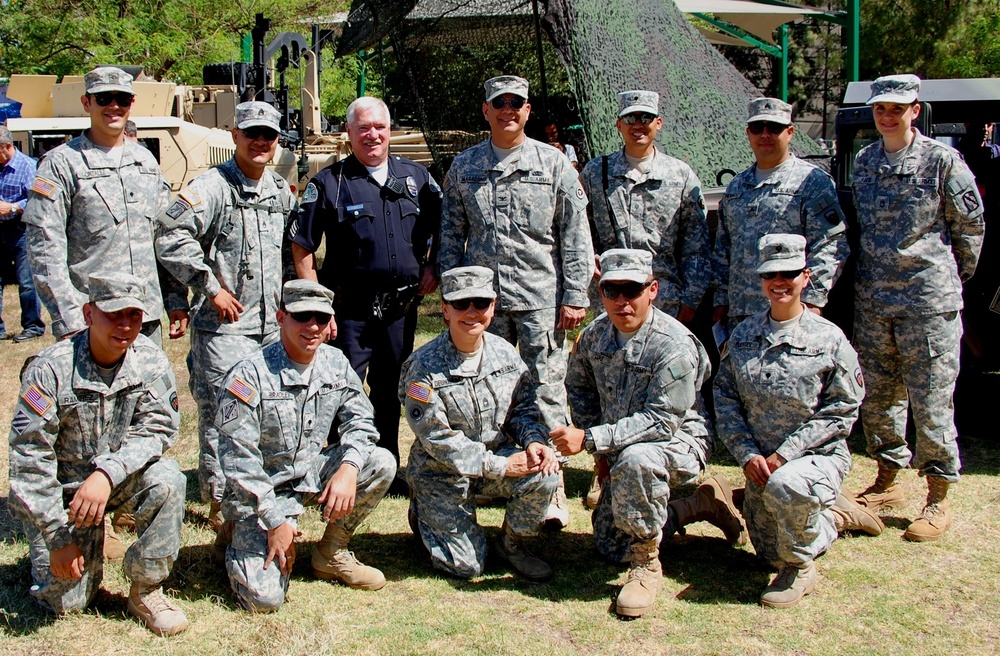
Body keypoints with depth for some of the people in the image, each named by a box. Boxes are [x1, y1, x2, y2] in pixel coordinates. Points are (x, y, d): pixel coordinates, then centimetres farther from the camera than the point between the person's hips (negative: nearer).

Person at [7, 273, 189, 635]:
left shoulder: (150, 359, -12)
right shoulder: (51, 369, -21)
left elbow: (157, 429, -17)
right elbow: (28, 459, -18)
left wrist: (107, 473, -36)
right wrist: (57, 537, -18)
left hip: (120, 478, 3)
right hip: (61, 489, -2)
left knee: (166, 479, -29)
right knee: (66, 602, -10)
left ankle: (145, 591, -11)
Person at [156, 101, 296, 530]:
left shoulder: (281, 191, 13)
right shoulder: (212, 186, -10)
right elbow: (172, 237, -20)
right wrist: (211, 288, -17)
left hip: (271, 324, 7)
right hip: (223, 323, -7)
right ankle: (220, 503, 8)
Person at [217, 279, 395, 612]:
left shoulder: (336, 364, -2)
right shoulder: (249, 375, -19)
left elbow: (360, 421, 2)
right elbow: (239, 460, -19)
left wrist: (349, 468, -20)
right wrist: (275, 521, -22)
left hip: (313, 475, 6)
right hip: (261, 490, -5)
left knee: (381, 463, -16)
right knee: (265, 597, -20)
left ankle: (331, 553, 3)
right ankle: (242, 535, 15)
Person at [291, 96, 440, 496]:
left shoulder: (415, 177, 7)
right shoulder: (330, 182, -4)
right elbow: (302, 246, -4)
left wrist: (432, 267, 7)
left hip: (402, 308, 4)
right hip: (351, 310, -4)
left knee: (390, 392, 15)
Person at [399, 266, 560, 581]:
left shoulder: (505, 352, -4)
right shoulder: (425, 366, -19)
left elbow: (523, 409, 5)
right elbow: (438, 440, -20)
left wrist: (534, 441, -19)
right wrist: (500, 466, -24)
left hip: (497, 456, 4)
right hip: (442, 472, -4)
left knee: (543, 477, -25)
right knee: (466, 566, -8)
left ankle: (511, 543, 4)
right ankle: (424, 513, 23)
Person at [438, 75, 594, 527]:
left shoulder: (553, 163, 5)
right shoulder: (464, 167, 11)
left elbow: (575, 234, 2)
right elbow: (451, 235, 14)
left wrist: (575, 296, -4)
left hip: (541, 298, -2)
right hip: (483, 298, 2)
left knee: (546, 391, -2)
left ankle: (551, 488, 5)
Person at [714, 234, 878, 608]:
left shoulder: (829, 339, -9)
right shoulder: (743, 335, 3)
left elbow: (842, 411, -12)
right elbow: (724, 398, 2)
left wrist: (784, 454, -18)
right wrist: (748, 454, -12)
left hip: (819, 456, -5)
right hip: (760, 462, 5)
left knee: (785, 486, -39)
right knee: (770, 555, 12)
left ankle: (801, 568, -12)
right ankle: (835, 517, 39)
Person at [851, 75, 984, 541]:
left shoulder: (941, 160, -5)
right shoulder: (863, 162, 9)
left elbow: (971, 225, 3)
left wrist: (952, 277, 10)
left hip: (928, 299, -5)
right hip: (871, 298, 5)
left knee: (930, 400, -1)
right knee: (876, 395, 12)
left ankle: (938, 499, 10)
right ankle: (888, 482, 28)